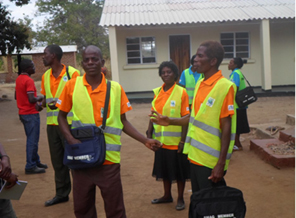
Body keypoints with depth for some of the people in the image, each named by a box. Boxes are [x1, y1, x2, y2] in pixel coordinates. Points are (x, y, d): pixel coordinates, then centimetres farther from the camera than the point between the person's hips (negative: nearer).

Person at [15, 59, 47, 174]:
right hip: (31, 114, -10)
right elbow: (32, 99, -27)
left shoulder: (18, 79, 10)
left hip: (23, 113, 10)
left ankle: (36, 161, 27)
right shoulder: (29, 80, -19)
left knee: (32, 139, 18)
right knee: (32, 140, -2)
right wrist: (40, 98, -5)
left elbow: (16, 96, 18)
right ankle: (30, 166, 3)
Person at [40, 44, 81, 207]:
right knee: (58, 161, 12)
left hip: (69, 124, -6)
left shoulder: (72, 73, -8)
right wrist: (42, 102, -4)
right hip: (52, 124, 6)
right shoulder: (45, 76, 11)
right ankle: (62, 193, 25)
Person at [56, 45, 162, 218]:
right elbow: (62, 116, 8)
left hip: (109, 158, -1)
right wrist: (70, 139, -9)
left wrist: (145, 140, -4)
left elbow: (123, 121, 6)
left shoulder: (116, 88, -2)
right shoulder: (72, 85, -1)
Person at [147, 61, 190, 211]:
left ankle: (180, 199, 25)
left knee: (179, 170, 9)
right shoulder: (157, 92, 4)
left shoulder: (181, 92, -10)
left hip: (176, 140, -5)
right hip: (161, 140, 5)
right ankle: (167, 195, 35)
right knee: (164, 168, 18)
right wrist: (149, 134, 5)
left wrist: (183, 140, -14)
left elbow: (185, 118, -11)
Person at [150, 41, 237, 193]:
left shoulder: (225, 86, -15)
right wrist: (170, 121, 6)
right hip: (195, 156, 7)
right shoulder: (199, 84, 9)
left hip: (211, 161, -7)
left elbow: (226, 127, -16)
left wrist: (221, 164, -18)